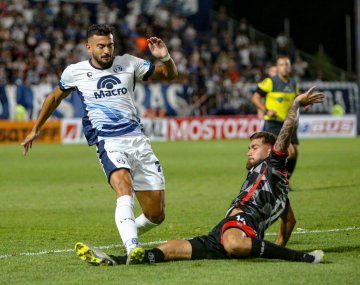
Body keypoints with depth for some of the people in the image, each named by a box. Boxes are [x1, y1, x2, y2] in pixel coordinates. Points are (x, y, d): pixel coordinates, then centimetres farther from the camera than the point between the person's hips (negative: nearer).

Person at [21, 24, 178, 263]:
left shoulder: (128, 64, 10)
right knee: (124, 186, -35)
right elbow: (55, 97, 27)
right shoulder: (75, 72, 8)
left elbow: (170, 75, 18)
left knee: (156, 215, -1)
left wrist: (165, 57, -5)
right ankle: (132, 248, -48)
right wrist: (36, 129, 35)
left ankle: (130, 233, 30)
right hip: (109, 143, -3)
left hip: (138, 139, 3)